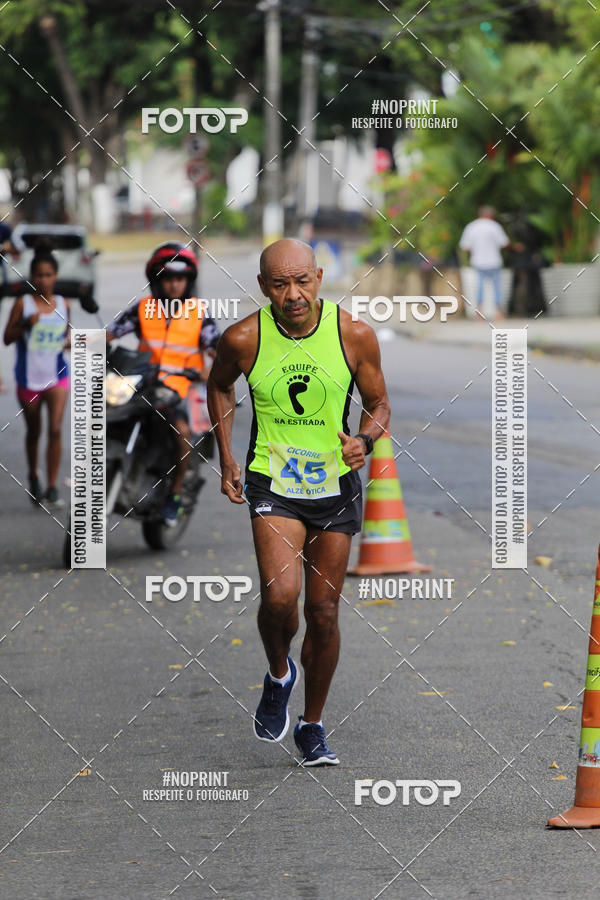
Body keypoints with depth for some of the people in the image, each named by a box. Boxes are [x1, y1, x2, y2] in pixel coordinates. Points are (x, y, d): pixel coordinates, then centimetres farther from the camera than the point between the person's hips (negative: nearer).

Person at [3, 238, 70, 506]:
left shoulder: (63, 304, 2)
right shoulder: (23, 303, -5)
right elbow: (7, 338, -5)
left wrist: (69, 342, -6)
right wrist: (26, 325, -22)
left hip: (57, 375, 1)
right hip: (29, 377, -1)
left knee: (55, 429, -12)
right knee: (33, 431, 14)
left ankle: (52, 487, -9)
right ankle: (33, 477, 37)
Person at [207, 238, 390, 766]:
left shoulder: (355, 335, -10)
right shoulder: (243, 339, -11)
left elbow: (378, 403, 5)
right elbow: (219, 386, 12)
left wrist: (365, 440, -17)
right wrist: (227, 460, 6)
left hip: (336, 484, 1)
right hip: (272, 482, -1)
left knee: (323, 614, 6)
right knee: (280, 594, -22)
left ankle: (312, 725, 27)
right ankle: (278, 676, 11)